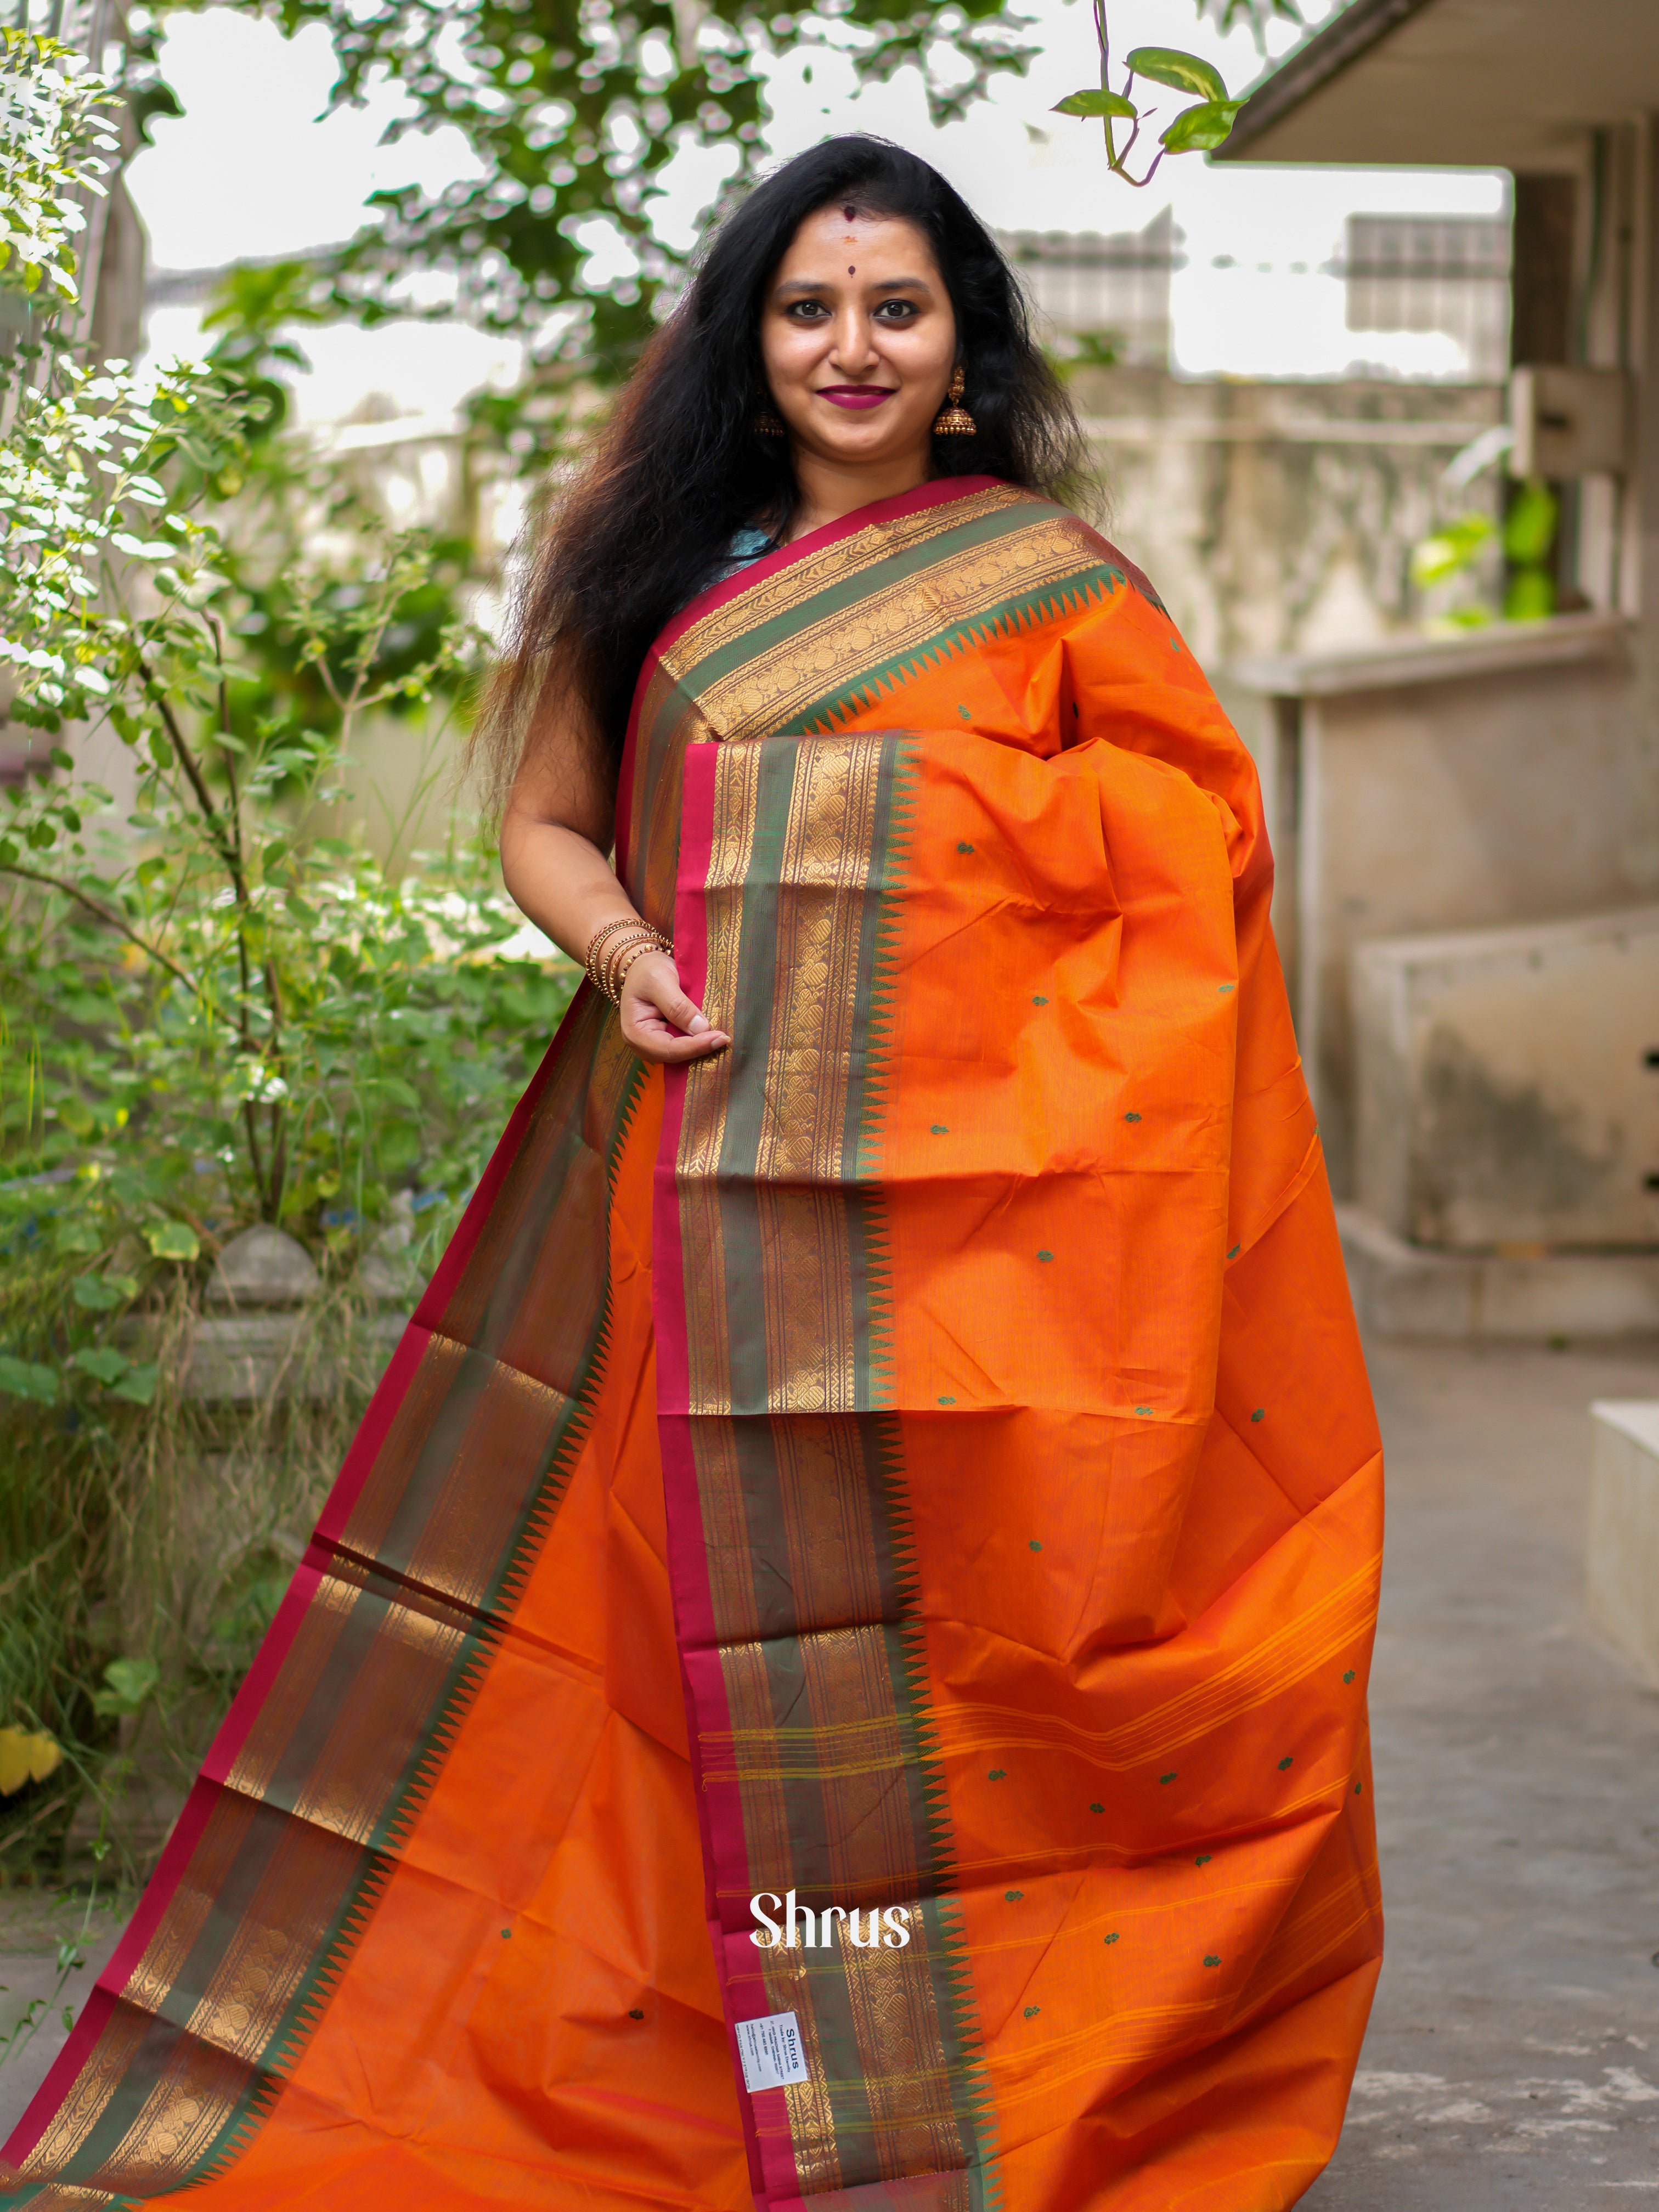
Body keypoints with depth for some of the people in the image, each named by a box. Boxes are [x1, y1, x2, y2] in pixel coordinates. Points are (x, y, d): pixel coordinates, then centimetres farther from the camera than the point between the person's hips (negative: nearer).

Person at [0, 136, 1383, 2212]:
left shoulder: (1050, 576, 8)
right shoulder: (671, 562, 15)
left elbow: (1202, 846, 7)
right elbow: (547, 821, 18)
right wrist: (624, 951, -3)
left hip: (965, 1180, -2)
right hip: (706, 1170, 2)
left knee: (954, 1624, -4)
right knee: (739, 1635, 2)